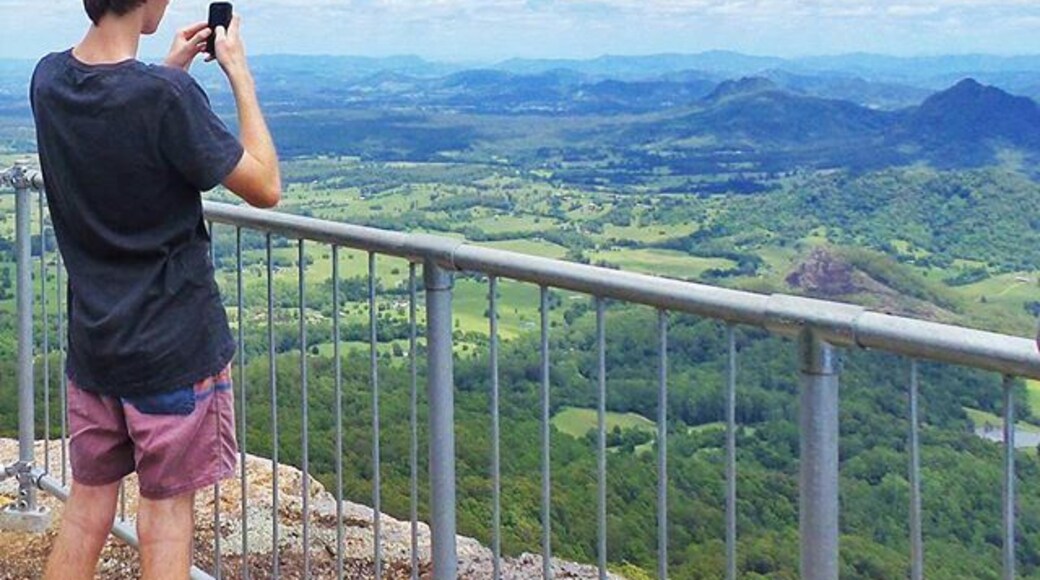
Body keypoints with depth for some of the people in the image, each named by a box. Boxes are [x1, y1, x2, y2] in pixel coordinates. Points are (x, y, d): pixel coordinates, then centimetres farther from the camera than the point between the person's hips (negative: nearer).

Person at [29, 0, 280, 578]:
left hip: (92, 341, 6)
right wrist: (239, 74, -6)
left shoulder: (48, 79, -3)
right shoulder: (167, 97, -25)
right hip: (174, 347, -6)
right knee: (167, 509, 8)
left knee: (87, 504, 17)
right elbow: (265, 188, -13)